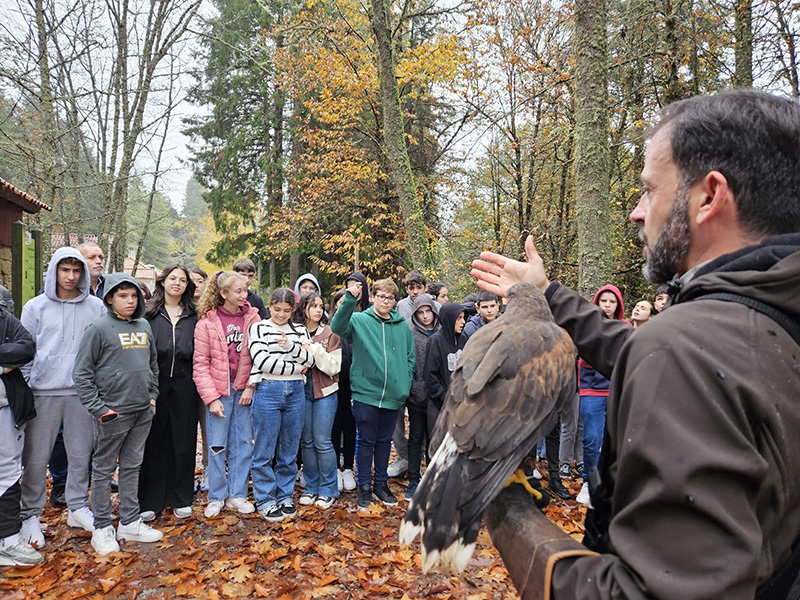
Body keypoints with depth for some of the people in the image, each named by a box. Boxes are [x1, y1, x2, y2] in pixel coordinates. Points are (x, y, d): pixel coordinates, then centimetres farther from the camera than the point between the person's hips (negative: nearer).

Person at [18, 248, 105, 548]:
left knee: (81, 454, 10)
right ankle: (30, 515, 21)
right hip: (43, 391, -1)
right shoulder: (35, 307, 3)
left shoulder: (96, 307, 4)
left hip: (82, 391, 1)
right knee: (36, 458, 5)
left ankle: (78, 507, 26)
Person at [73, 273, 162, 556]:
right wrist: (98, 408, -13)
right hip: (113, 411, -6)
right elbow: (81, 373, -10)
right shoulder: (99, 328, -10)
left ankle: (130, 522, 26)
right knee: (104, 469, 7)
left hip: (143, 410, 6)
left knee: (132, 466, 15)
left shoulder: (144, 326, 8)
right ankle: (102, 528, 19)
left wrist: (153, 395, 11)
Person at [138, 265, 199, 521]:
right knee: (154, 442, 4)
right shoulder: (150, 313, 3)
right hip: (155, 383, -1)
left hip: (184, 385, 2)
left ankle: (181, 499, 20)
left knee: (183, 441, 7)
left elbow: (199, 352, 9)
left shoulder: (193, 315, 9)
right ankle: (149, 500, 17)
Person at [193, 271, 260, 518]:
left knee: (244, 442, 8)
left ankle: (237, 494, 22)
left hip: (245, 390, 2)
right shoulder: (207, 322, -7)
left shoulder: (252, 317, -1)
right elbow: (200, 364, -6)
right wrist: (211, 398, -10)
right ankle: (216, 497, 21)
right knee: (217, 445, 5)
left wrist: (251, 386, -6)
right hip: (219, 391, -2)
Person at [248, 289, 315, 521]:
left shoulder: (300, 330, 12)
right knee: (265, 451, 3)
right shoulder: (258, 328, 1)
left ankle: (285, 497, 23)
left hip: (295, 392, 4)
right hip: (267, 391, -3)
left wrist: (289, 345, -17)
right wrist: (295, 368, -8)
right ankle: (265, 500, 16)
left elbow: (310, 360, -1)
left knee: (289, 450, 10)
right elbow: (262, 361, -12)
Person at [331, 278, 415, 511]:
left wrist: (405, 384, 1)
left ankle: (381, 485, 31)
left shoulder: (402, 326, 6)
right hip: (366, 393, -3)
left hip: (394, 395, 3)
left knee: (384, 441, 16)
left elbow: (411, 358, 11)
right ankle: (364, 487, 20)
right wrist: (350, 300, -34)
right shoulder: (359, 320, -4)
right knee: (366, 441, 6)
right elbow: (338, 327, -23)